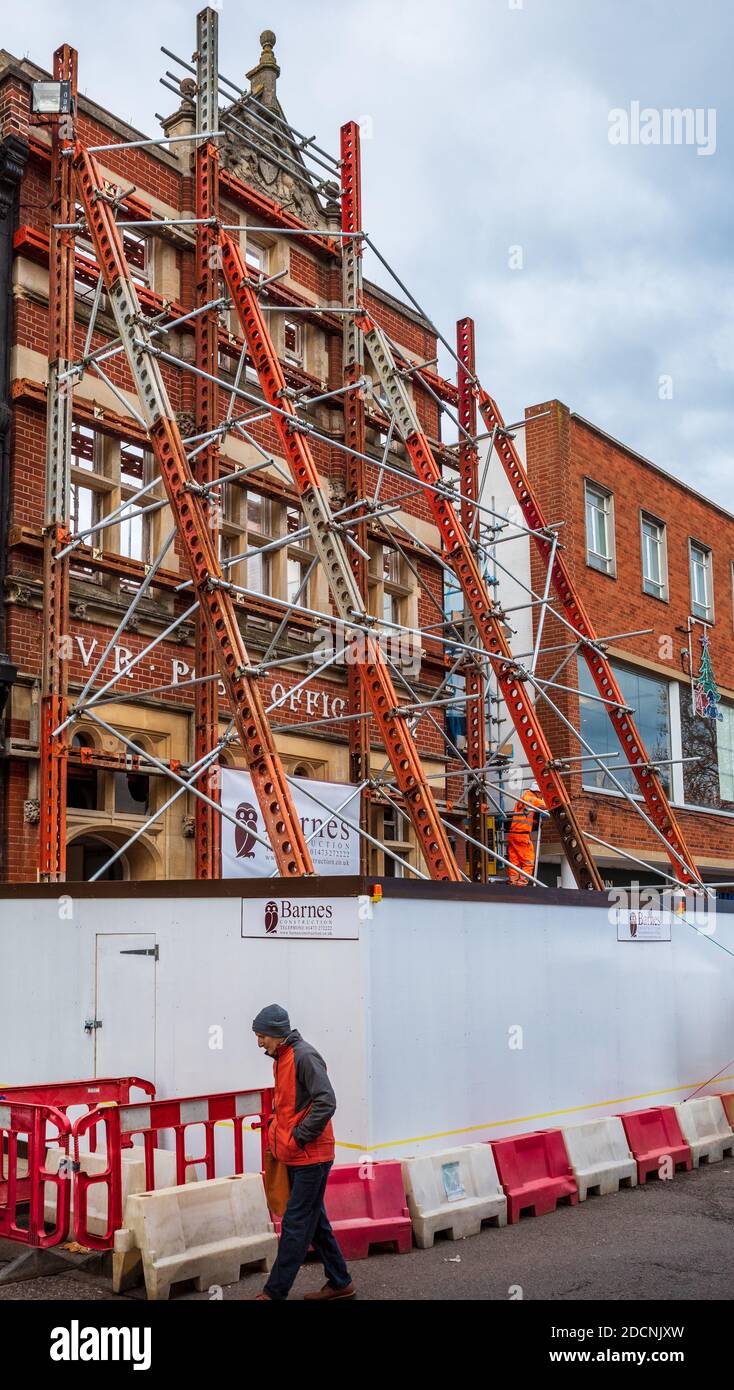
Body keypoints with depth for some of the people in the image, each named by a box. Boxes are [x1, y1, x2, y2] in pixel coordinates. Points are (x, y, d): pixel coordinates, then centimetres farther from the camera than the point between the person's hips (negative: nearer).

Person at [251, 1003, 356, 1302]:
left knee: (296, 1225, -3)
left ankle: (275, 1292, 2)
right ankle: (339, 1283, 25)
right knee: (315, 1221, 15)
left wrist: (299, 1136, -18)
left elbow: (326, 1103, -23)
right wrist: (276, 1129, 10)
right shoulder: (280, 1059, 11)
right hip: (295, 1157, 10)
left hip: (310, 1157, -10)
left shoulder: (304, 1056, -17)